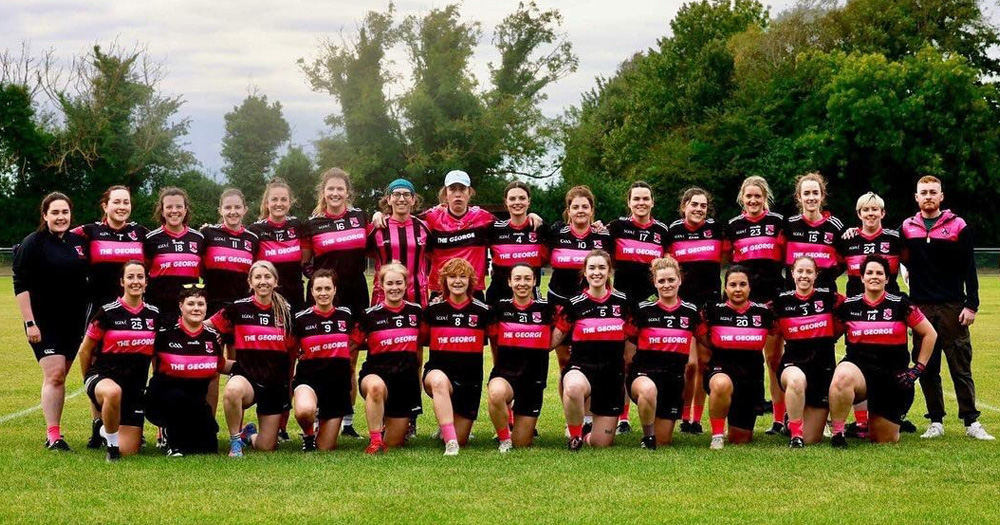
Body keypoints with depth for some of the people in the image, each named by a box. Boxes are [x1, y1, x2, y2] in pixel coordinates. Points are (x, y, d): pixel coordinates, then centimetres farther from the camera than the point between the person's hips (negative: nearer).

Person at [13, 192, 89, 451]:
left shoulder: (79, 242, 10)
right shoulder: (33, 244, -5)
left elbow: (89, 277, 19)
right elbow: (21, 285, -9)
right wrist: (29, 322, -15)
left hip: (74, 321, 5)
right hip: (44, 322, -5)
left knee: (59, 375, 8)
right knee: (54, 374, -12)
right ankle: (52, 436, -9)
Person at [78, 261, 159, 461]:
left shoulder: (154, 314, 4)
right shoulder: (108, 312, -8)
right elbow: (85, 350, 2)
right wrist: (88, 381, 10)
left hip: (136, 384, 4)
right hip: (104, 376, -4)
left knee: (128, 451, -3)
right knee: (113, 392, -44)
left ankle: (106, 430, 32)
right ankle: (111, 443, -18)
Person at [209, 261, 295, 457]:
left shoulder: (286, 312, 4)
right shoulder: (238, 308, -3)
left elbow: (292, 351, 14)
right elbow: (207, 325, 6)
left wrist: (290, 382, 11)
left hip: (276, 383, 3)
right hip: (247, 376, -2)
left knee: (266, 447, 2)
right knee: (233, 390, -41)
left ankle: (250, 434, 41)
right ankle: (236, 441, -15)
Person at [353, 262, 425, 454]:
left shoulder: (416, 312, 4)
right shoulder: (370, 315, -3)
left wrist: (418, 376, 17)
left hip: (406, 378, 3)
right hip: (377, 373, -2)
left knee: (394, 443, 3)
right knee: (376, 386, -42)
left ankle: (390, 423, 39)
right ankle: (375, 440, -29)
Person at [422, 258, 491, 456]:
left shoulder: (482, 311, 0)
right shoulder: (433, 310, 0)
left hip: (470, 378, 2)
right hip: (439, 371, -1)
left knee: (461, 441, 3)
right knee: (439, 380, -41)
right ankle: (449, 441, -39)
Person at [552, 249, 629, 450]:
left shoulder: (622, 302, 2)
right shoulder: (575, 304, -2)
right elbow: (555, 338, 3)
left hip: (612, 373, 2)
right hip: (581, 368, -2)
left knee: (601, 444, 1)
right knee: (574, 387, -42)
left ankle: (590, 436, 39)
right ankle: (575, 436, -15)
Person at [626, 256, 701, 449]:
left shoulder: (691, 312, 4)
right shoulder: (643, 310, -3)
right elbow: (629, 347, 4)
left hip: (675, 377, 3)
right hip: (644, 372, -3)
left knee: (664, 441, 4)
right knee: (648, 389, -42)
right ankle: (648, 436, -17)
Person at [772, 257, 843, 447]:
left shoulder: (828, 297, -2)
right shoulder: (782, 301, -1)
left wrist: (830, 336, 9)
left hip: (823, 367, 1)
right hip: (793, 364, -1)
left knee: (811, 439, -1)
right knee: (797, 380, -43)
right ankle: (795, 433, -25)